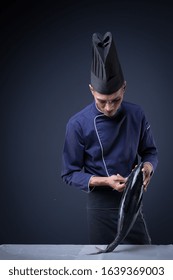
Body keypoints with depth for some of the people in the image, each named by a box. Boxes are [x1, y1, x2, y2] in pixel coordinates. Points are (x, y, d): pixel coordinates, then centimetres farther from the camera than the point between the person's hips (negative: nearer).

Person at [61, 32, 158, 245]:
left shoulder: (136, 115, -5)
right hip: (100, 205, -2)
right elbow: (70, 174, -8)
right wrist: (104, 181, -22)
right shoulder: (78, 124, -14)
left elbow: (150, 152, 8)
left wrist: (147, 167, -15)